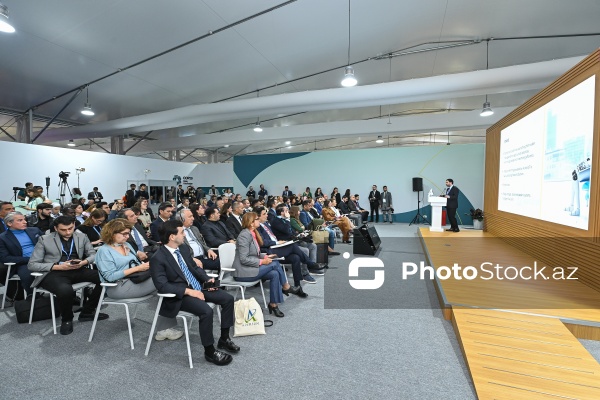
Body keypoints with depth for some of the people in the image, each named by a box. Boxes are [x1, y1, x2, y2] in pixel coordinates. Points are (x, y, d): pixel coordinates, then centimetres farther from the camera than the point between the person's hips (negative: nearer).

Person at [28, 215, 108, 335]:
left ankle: (87, 312, -1)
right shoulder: (45, 240, 1)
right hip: (54, 273, -3)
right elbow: (32, 265, -2)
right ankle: (67, 319, -4)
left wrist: (84, 262, -11)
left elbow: (93, 254, 13)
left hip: (77, 271, 4)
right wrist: (58, 266, -16)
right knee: (66, 290, -37)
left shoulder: (82, 237, 9)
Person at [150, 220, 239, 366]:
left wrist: (207, 279, -1)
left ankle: (224, 338, 12)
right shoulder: (158, 258, -16)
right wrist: (188, 291, -27)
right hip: (178, 295, -8)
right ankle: (209, 352, -8)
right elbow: (162, 285, -22)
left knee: (228, 298, -4)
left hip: (197, 287, 8)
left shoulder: (184, 249, 6)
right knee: (206, 310, -31)